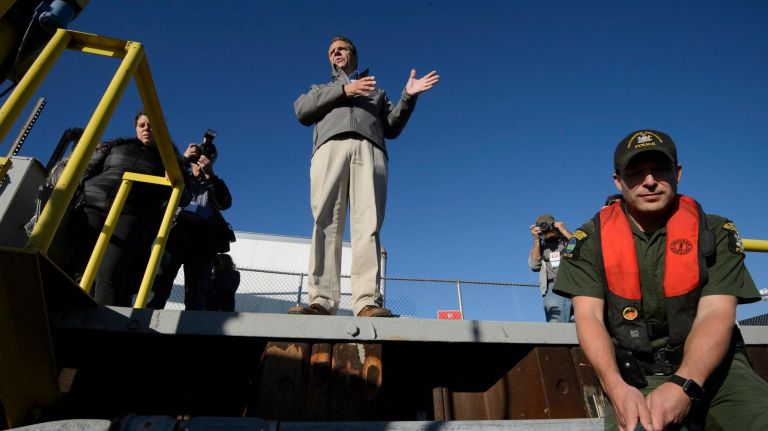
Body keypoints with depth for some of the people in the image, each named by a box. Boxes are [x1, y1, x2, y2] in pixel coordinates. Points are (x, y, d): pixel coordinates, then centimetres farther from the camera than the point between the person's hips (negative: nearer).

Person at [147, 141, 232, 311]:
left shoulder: (215, 185, 23)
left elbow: (225, 203, 1)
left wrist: (209, 174, -9)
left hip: (201, 241, 0)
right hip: (173, 234, 0)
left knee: (196, 300, -7)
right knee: (157, 291, -16)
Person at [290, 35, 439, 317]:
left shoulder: (376, 92, 38)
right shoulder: (321, 90, 38)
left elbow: (391, 128, 24)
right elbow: (301, 110, 15)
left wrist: (407, 97, 9)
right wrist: (343, 90, 7)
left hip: (369, 150, 0)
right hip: (330, 148, 1)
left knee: (368, 224, -19)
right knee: (326, 222, -17)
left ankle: (368, 301, -29)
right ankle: (321, 300, -24)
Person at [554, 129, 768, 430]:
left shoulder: (715, 233, 0)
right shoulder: (590, 240, -3)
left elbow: (715, 315, -10)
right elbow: (589, 317, -9)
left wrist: (683, 385, -27)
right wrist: (617, 387, -25)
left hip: (710, 365, 1)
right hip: (634, 377, 0)